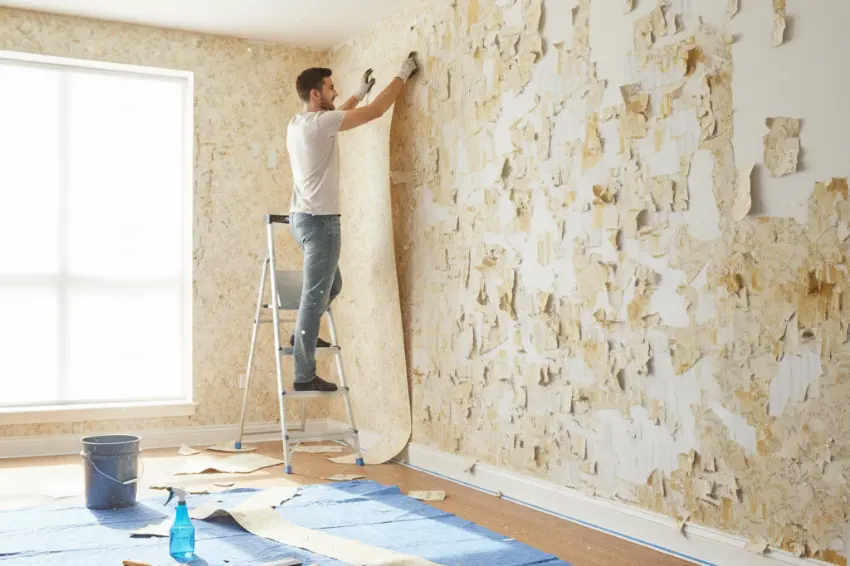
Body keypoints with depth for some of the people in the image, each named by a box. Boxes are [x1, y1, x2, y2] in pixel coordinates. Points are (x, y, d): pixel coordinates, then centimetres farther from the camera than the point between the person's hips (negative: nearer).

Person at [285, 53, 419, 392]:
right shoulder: (319, 122, -15)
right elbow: (375, 112, -13)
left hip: (302, 217, 10)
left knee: (331, 285, 26)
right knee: (315, 295, -6)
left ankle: (302, 336, 34)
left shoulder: (297, 124, 12)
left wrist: (359, 93, 38)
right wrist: (402, 76, -2)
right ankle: (304, 375, -3)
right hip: (319, 220, -10)